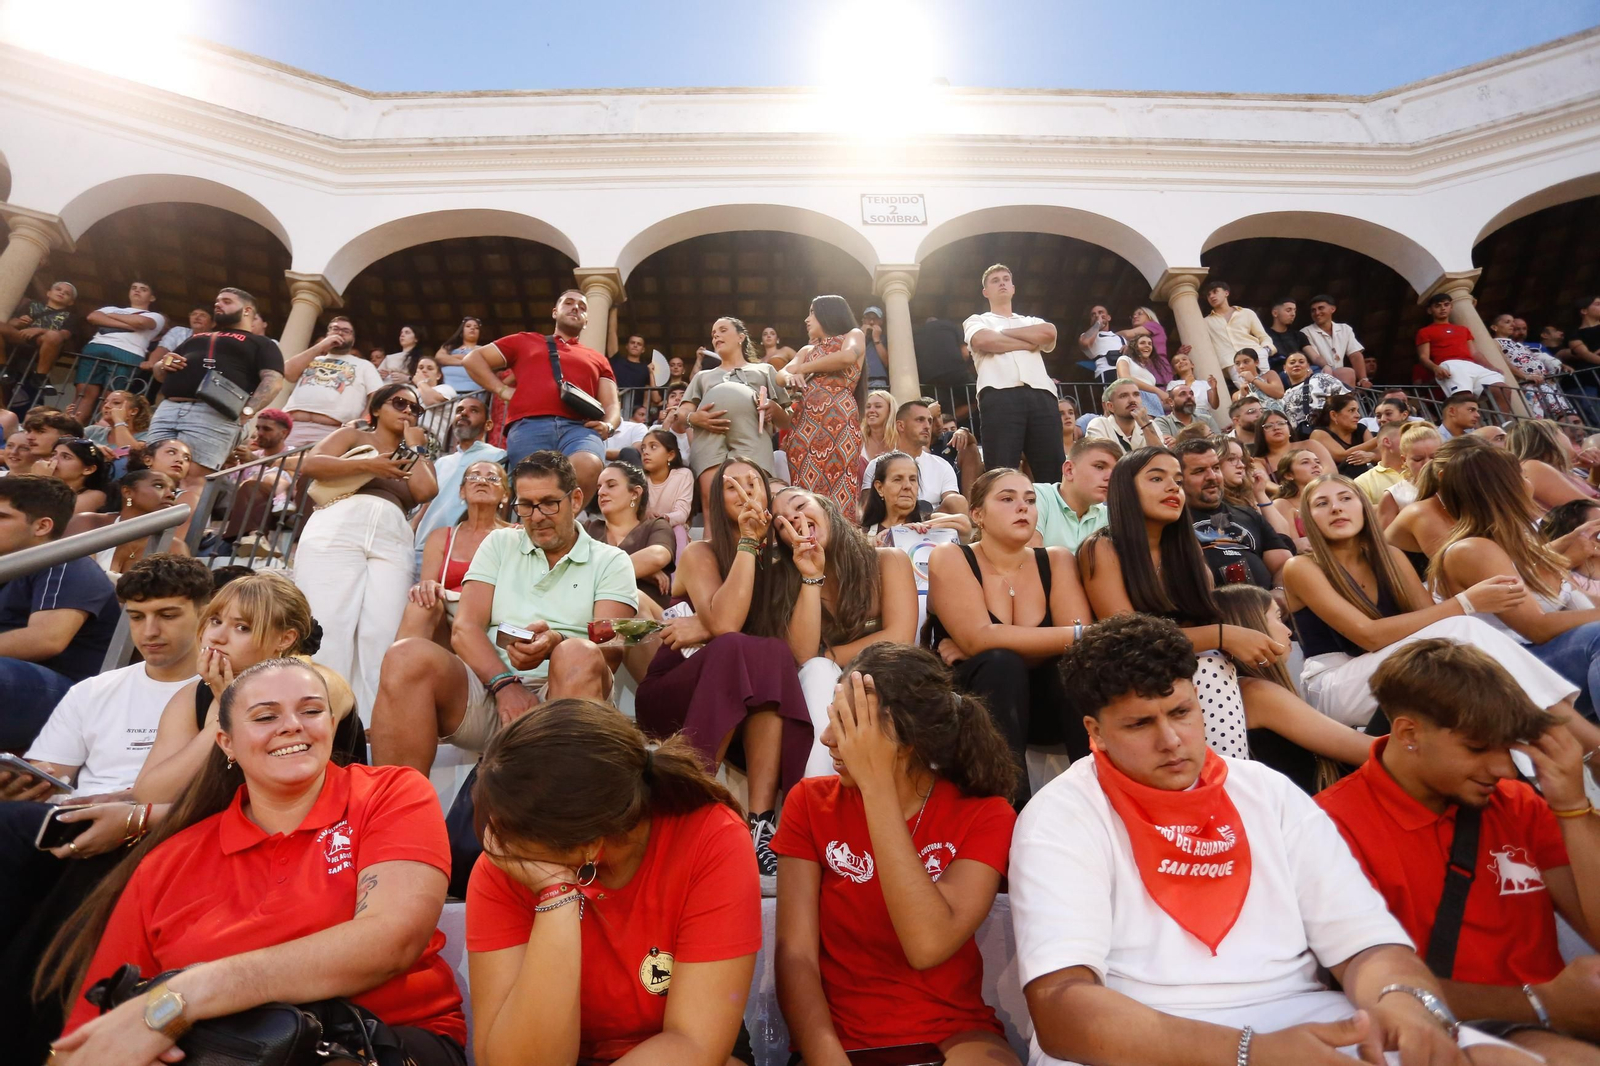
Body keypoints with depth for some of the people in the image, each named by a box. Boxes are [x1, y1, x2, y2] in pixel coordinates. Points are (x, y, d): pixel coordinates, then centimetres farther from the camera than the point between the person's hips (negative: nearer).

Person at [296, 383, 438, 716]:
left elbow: (426, 491, 9)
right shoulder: (352, 436, 26)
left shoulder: (415, 458, 32)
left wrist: (414, 445, 20)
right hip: (336, 529, -2)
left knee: (382, 636, -16)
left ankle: (369, 725, -20)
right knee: (327, 628, -15)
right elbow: (309, 464, 8)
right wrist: (367, 465, 0)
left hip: (393, 539, 2)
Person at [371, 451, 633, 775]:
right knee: (407, 656, -25)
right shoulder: (500, 544, 20)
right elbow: (464, 628, 7)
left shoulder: (612, 562, 13)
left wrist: (556, 644, -24)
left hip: (560, 697, -2)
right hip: (490, 684, 2)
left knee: (579, 656, -35)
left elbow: (609, 651, -2)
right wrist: (505, 683, -11)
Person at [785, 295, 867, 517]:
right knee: (805, 489, -6)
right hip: (804, 421, 5)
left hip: (838, 418, -5)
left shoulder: (853, 335, 16)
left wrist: (804, 369, 4)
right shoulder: (808, 350, 30)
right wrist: (790, 375, -12)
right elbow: (781, 374, 13)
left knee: (838, 486, -14)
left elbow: (847, 357, -7)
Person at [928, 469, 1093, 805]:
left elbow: (1081, 644, -13)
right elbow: (980, 638, -23)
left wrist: (975, 650, -20)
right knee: (1000, 663, -32)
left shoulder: (1057, 560, 3)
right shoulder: (950, 558, -7)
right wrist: (1076, 636, -24)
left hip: (1039, 700, 3)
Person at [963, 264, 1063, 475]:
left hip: (1041, 396, 4)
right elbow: (983, 340, -3)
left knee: (1054, 469, -7)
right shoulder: (976, 321, 23)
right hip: (1000, 396, -3)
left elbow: (1048, 333, 8)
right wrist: (1029, 342, 8)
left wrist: (1003, 331, 11)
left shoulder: (1032, 322, 33)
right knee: (1001, 471, -15)